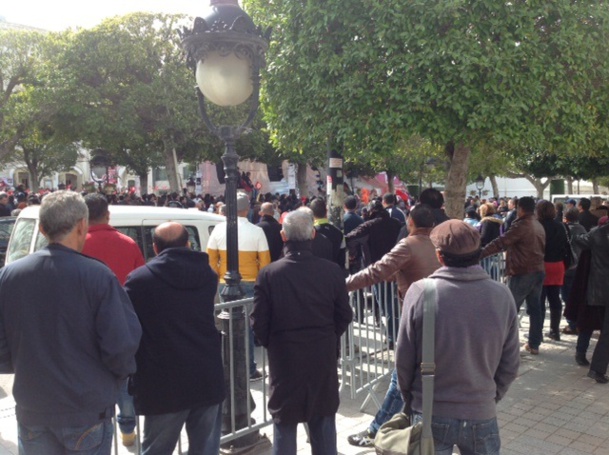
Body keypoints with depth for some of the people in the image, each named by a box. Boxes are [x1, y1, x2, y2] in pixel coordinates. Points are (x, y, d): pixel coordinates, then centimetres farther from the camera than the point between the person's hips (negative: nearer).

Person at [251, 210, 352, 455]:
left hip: (283, 357, -1)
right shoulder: (332, 270, -10)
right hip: (323, 356, 2)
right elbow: (344, 316, -1)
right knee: (323, 421, 18)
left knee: (284, 423, 15)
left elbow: (258, 322, -9)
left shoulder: (269, 274, -15)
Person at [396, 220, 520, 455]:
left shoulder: (420, 292, -17)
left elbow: (404, 358, -9)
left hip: (431, 414, -1)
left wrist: (411, 398, 9)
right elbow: (510, 363, -2)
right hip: (481, 414, 2)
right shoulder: (502, 295, -11)